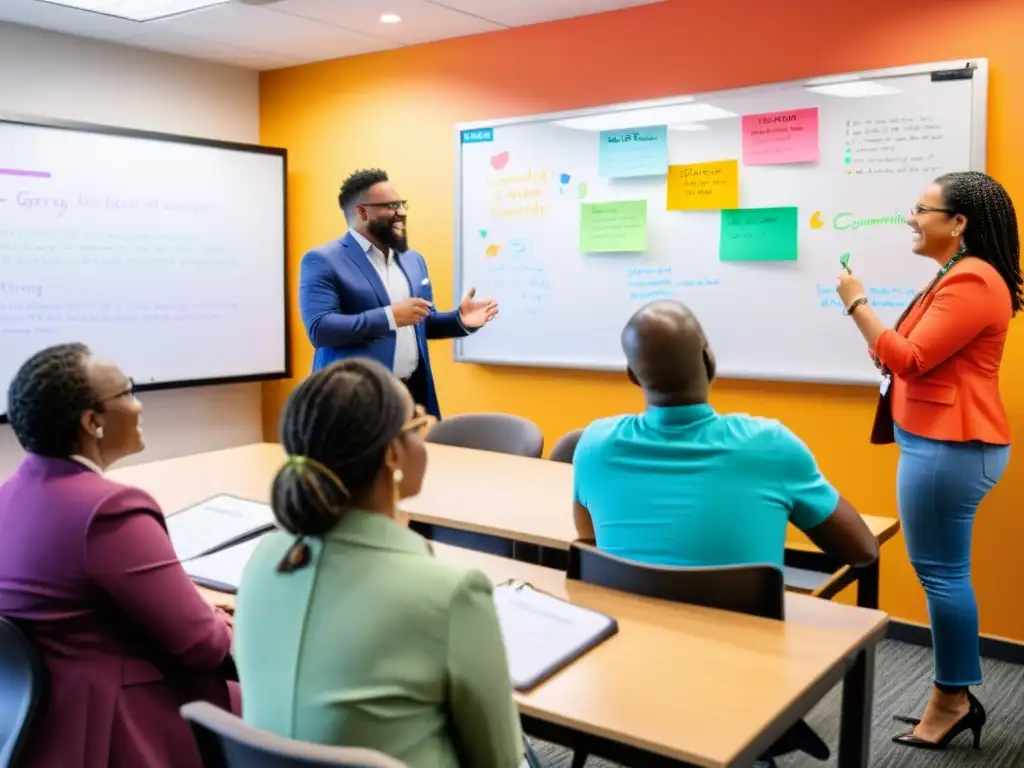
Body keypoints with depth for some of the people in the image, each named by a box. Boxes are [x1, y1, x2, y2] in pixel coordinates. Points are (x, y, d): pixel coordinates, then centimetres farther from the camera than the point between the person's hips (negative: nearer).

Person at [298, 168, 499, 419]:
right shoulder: (323, 261, -7)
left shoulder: (413, 260, 15)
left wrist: (460, 320, 1)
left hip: (414, 392, 6)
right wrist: (389, 316, -23)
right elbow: (320, 329, -18)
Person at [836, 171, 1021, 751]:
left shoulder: (973, 282, -16)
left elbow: (911, 360, -19)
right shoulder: (958, 277, 19)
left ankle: (952, 699, 9)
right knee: (942, 571, 13)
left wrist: (857, 304, -14)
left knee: (942, 573, -3)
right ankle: (954, 696, 22)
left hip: (950, 447, -11)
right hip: (939, 443, 11)